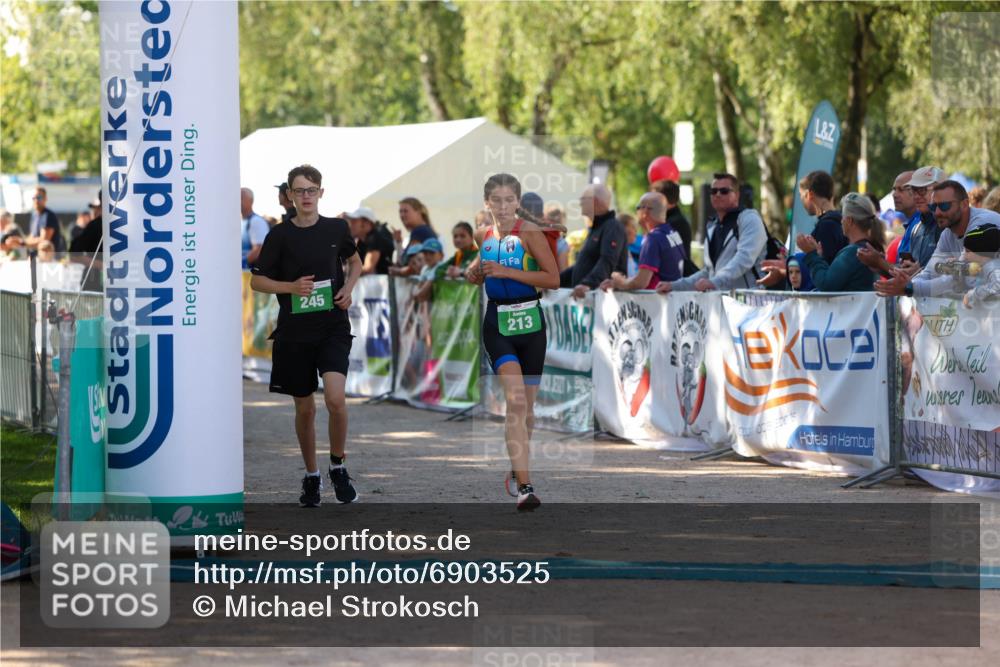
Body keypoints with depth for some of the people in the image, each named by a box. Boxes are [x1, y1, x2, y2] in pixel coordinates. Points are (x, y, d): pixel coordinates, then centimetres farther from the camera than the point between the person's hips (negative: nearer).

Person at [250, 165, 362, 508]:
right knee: (304, 408, 9)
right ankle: (311, 476, 27)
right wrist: (291, 287, -13)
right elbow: (257, 280, 3)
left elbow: (354, 262, 21)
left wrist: (348, 288, 1)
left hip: (333, 327, -1)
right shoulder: (280, 235, -2)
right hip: (294, 331, 1)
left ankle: (338, 466, 2)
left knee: (335, 398, -19)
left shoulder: (336, 229, 3)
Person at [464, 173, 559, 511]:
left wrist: (506, 271, -19)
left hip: (529, 321, -1)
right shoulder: (483, 236, 7)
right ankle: (524, 485, -22)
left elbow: (554, 279, -14)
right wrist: (475, 272, 2)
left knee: (526, 405, 9)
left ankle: (518, 470, 33)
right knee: (515, 399, -17)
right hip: (497, 323, 1)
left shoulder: (529, 233, -7)